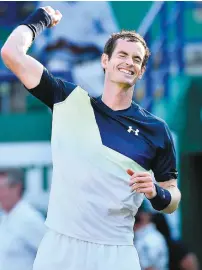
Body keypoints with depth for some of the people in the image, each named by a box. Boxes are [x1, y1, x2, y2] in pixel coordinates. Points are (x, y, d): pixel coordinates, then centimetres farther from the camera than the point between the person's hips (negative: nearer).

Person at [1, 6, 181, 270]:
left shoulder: (155, 129, 4)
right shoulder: (69, 100, 5)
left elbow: (172, 198, 10)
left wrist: (157, 193, -12)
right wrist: (40, 19, 13)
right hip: (60, 246, 1)